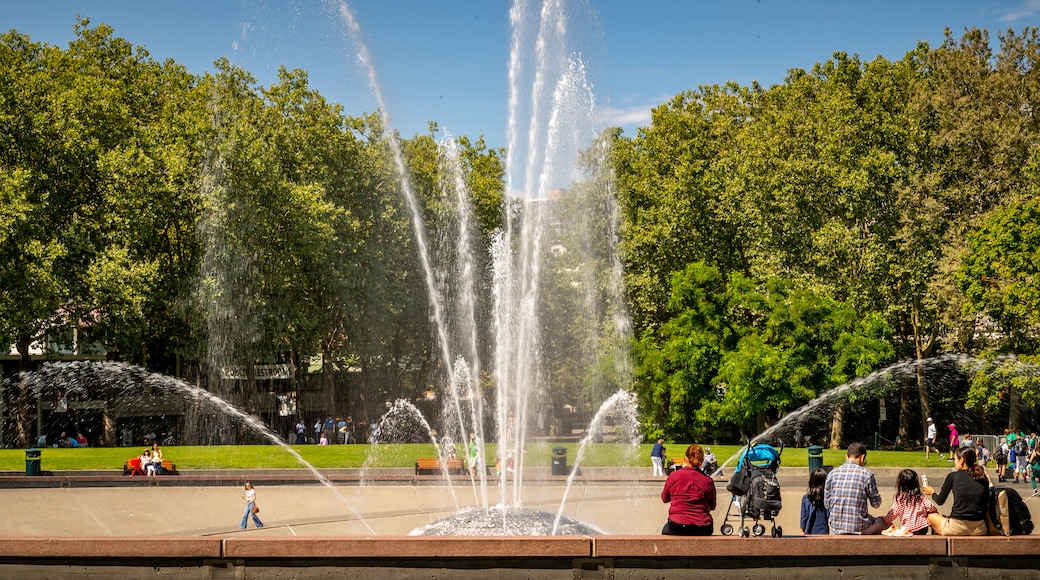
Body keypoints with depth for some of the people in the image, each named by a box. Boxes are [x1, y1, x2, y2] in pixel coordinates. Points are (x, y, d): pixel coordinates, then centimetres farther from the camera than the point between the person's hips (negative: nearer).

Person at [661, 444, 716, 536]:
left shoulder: (673, 476, -4)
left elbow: (665, 499, 14)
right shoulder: (707, 481, -2)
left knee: (666, 530, 32)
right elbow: (712, 506, 12)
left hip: (677, 528, -1)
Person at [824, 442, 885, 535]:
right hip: (859, 528, -4)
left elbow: (826, 504, 5)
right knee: (884, 521, 22)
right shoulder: (867, 474, -8)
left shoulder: (832, 473, 1)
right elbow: (876, 504, 1)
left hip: (836, 528, 4)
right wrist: (878, 495, 23)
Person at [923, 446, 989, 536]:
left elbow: (940, 501, 9)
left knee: (930, 515, 21)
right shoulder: (983, 479, 6)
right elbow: (987, 502, 16)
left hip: (958, 528, -5)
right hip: (979, 530, 5)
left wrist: (932, 492, 30)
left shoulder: (953, 476, -1)